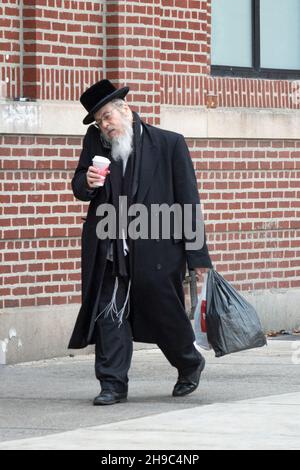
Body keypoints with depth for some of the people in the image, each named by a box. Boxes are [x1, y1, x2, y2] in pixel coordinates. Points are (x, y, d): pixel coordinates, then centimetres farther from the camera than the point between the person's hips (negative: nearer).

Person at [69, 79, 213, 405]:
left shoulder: (170, 144, -2)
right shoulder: (94, 141, 8)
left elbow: (188, 202, -2)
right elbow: (78, 187, 14)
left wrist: (197, 255, -5)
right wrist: (87, 183, -13)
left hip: (157, 248, -3)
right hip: (109, 250, 3)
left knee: (164, 312, 6)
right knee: (108, 314, -2)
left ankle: (189, 365, 33)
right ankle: (113, 384, 5)